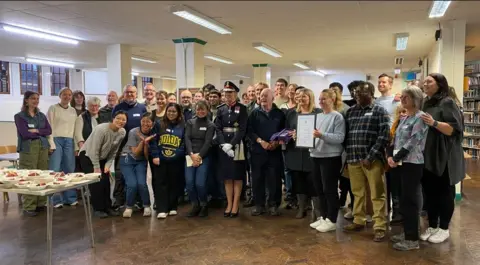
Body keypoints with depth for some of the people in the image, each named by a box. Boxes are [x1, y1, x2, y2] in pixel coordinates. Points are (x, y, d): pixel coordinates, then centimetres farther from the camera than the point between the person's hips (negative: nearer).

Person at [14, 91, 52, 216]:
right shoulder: (19, 116, 0)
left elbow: (49, 130, 5)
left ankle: (41, 204, 13)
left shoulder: (42, 115, 15)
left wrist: (36, 131, -9)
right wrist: (41, 133, -1)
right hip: (28, 148, -5)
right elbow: (25, 133, -10)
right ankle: (28, 207, -1)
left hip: (43, 147, 5)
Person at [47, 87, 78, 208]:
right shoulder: (53, 108, 2)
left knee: (69, 170, 6)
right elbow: (49, 127, -4)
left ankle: (70, 198, 14)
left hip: (69, 141, 4)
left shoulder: (73, 111, 16)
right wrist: (51, 144, -12)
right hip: (56, 140, -4)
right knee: (55, 170, -6)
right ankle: (55, 200, 0)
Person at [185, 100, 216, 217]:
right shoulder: (190, 122, 11)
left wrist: (199, 156, -14)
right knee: (189, 182, -6)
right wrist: (191, 154, -13)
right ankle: (195, 205, 15)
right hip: (190, 156, 3)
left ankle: (204, 205, 12)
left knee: (200, 183, -12)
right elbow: (187, 138, 0)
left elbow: (207, 142, -6)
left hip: (204, 157, -3)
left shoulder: (210, 125, 3)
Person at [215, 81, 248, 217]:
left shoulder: (242, 108, -2)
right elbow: (218, 128, 2)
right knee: (227, 176, 7)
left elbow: (242, 129, -10)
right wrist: (223, 145, -13)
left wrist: (231, 145, -18)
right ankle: (229, 204, 15)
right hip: (223, 146, 3)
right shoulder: (220, 109, 8)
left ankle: (236, 205, 9)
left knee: (237, 176, 2)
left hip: (237, 146, -3)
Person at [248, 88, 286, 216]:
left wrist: (277, 142, -10)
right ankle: (259, 204, 14)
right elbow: (249, 131, -1)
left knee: (274, 179, 2)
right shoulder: (255, 113, 6)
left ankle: (273, 204, 14)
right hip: (258, 150, 0)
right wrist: (260, 141, -13)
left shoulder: (279, 114, 8)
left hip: (275, 151, 0)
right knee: (257, 178, 3)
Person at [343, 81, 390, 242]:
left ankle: (379, 227, 9)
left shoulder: (379, 111, -1)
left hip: (372, 159, -5)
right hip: (353, 158, 5)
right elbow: (346, 133, 14)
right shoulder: (350, 111, 14)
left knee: (377, 194, 2)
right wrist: (348, 154, 3)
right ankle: (358, 221, 26)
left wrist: (370, 157, -14)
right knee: (357, 192, 14)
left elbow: (384, 136, -9)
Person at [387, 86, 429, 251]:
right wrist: (390, 155, -2)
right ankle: (407, 232, 25)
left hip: (412, 164, -8)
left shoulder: (420, 117, -11)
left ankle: (412, 239, 3)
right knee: (403, 199, 13)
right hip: (401, 163, 8)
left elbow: (412, 142, -18)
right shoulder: (404, 118, 15)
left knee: (409, 200, -4)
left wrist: (396, 158, -14)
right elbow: (396, 139, 15)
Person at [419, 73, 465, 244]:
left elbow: (454, 129, -16)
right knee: (429, 192, 12)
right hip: (427, 156, 7)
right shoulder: (425, 104, 13)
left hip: (443, 157, -7)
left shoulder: (447, 103, -9)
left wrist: (434, 123, -28)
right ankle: (432, 226, 23)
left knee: (444, 192, 5)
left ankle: (444, 229, 17)